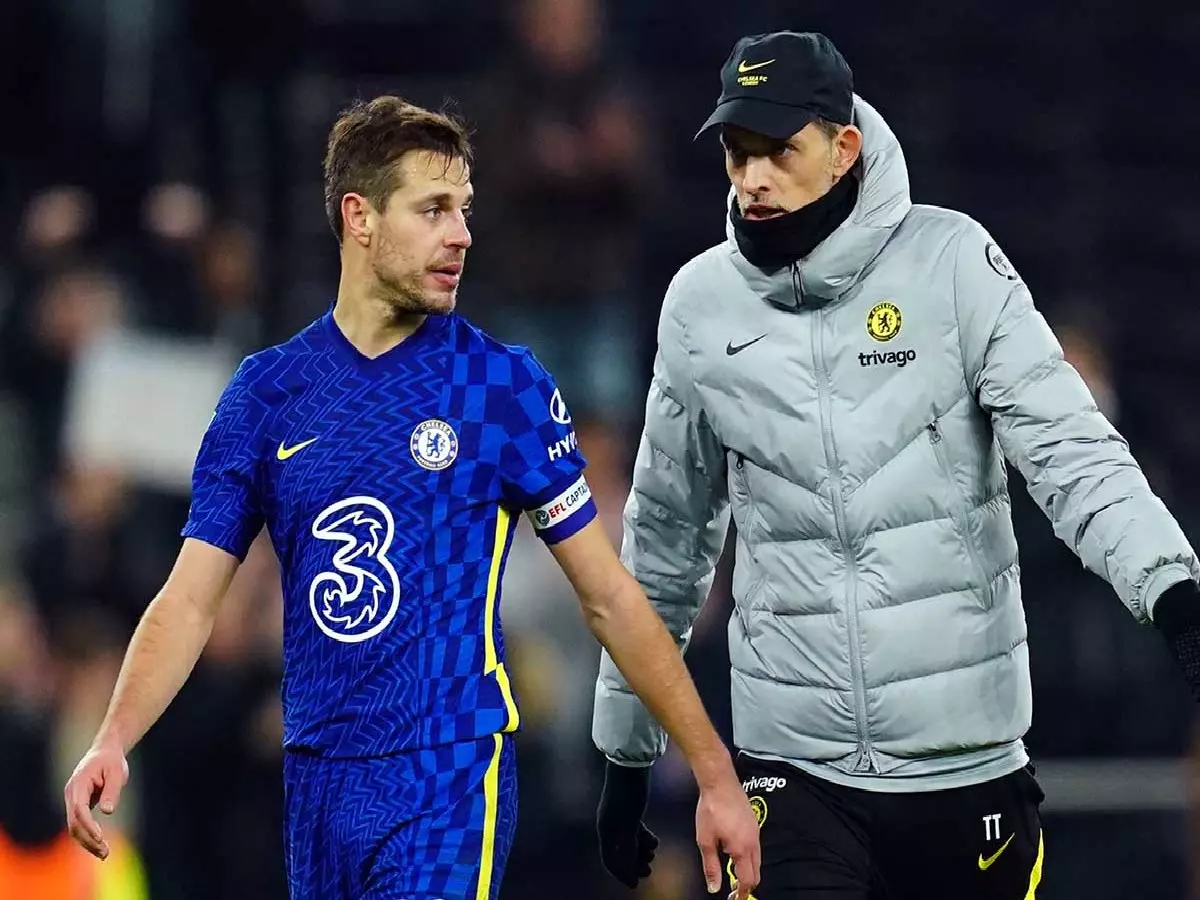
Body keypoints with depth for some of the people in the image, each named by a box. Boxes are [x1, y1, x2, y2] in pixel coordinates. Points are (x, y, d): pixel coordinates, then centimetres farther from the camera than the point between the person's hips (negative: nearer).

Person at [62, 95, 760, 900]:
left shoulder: (505, 383, -1)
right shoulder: (267, 392, 6)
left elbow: (609, 598, 1)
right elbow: (191, 600, 4)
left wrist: (716, 775, -1)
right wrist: (114, 741, -13)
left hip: (450, 779, -4)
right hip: (317, 782, 4)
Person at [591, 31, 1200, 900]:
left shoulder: (951, 261, -5)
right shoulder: (699, 304, 5)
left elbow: (1070, 449, -12)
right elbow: (667, 533, 16)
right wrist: (627, 752, 20)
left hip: (966, 762, -2)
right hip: (793, 761, 2)